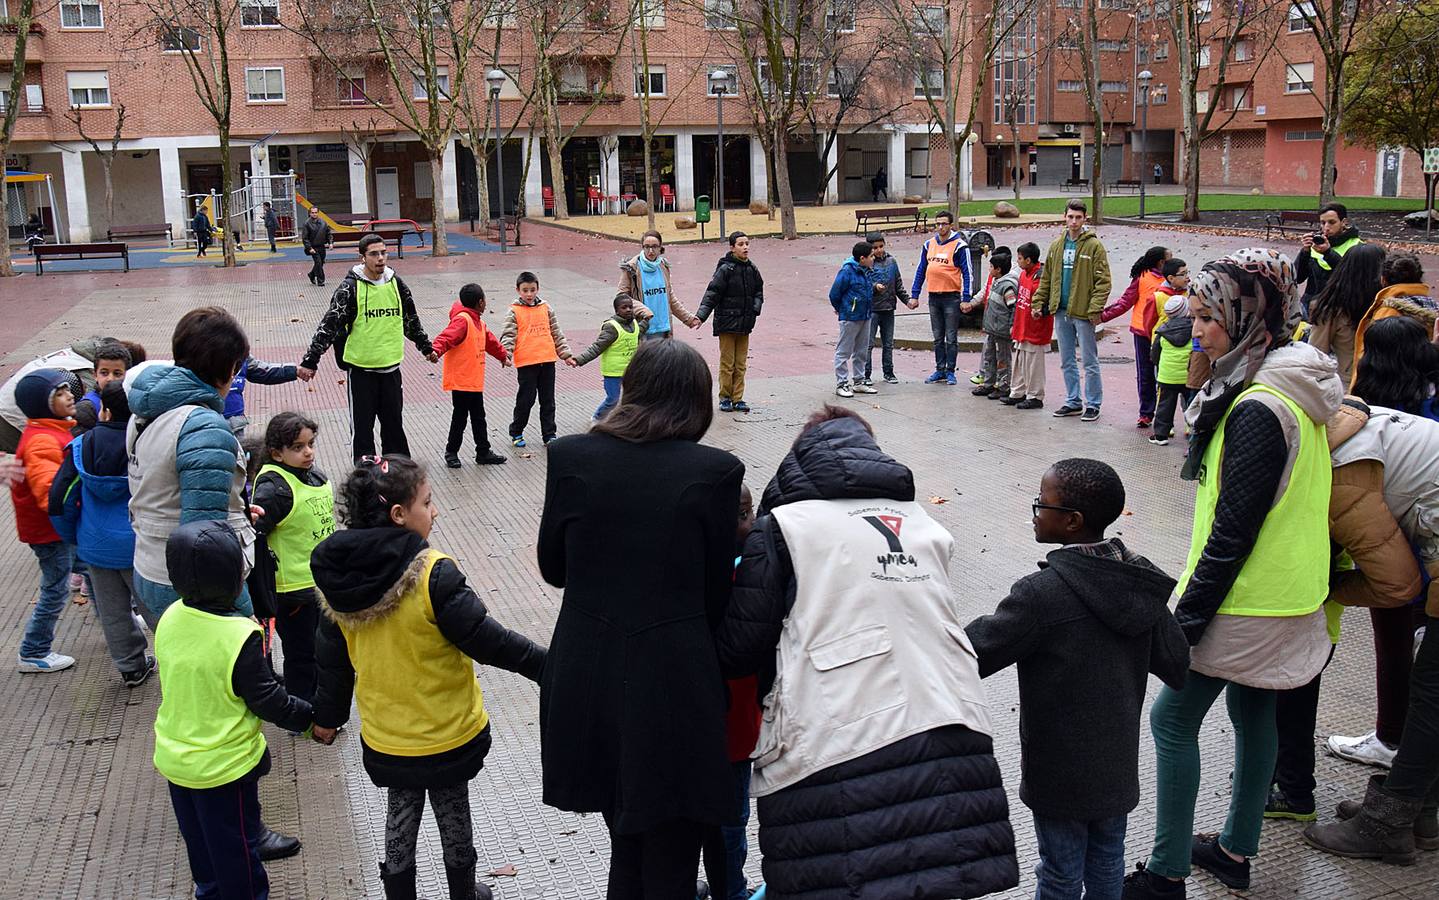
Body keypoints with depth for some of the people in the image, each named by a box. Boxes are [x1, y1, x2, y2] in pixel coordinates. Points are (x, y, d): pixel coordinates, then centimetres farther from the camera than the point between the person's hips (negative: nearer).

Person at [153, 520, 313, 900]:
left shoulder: (170, 618, -9)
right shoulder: (241, 636, -29)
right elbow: (268, 700, -20)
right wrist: (311, 718, -5)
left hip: (174, 758, 7)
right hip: (224, 765, -6)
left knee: (199, 838, 26)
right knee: (236, 847, 13)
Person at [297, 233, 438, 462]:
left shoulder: (396, 284, 4)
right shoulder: (350, 287, -11)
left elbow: (411, 320, 20)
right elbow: (329, 325, -14)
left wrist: (426, 347, 29)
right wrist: (310, 361, -20)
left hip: (391, 367, 4)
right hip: (360, 368, -4)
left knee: (394, 423, 13)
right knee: (362, 426, 4)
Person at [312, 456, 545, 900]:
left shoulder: (339, 579, -8)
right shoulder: (433, 575, -27)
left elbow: (333, 659, 3)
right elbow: (486, 639, -23)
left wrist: (327, 717, 18)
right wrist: (547, 664, -12)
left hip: (385, 741, 4)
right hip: (447, 734, -3)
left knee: (401, 818, 21)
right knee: (453, 815, 19)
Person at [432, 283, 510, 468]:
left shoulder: (478, 322, 16)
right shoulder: (462, 320, -16)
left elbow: (490, 341, 33)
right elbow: (447, 337, -31)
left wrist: (503, 355, 47)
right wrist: (437, 350, -49)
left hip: (475, 382, 9)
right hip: (460, 381, -9)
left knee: (478, 417, 14)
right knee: (460, 417, 0)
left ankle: (483, 452, 22)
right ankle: (451, 453, 12)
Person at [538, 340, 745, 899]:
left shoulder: (570, 456, -4)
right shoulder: (716, 471, -11)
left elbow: (553, 566, 6)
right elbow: (717, 592, -4)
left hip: (587, 681, 3)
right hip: (674, 686, -3)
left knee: (626, 845, 24)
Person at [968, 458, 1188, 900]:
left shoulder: (1042, 594, -26)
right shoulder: (1140, 580, -5)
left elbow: (973, 655, -21)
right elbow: (1176, 665, 4)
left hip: (1062, 773, -6)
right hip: (1118, 764, 6)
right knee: (1108, 861, 22)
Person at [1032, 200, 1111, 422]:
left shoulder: (1094, 246, -7)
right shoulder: (1056, 245, 10)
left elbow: (1103, 281, -11)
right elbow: (1046, 277, 16)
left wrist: (1095, 308, -18)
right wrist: (1039, 302, 8)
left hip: (1083, 312, -6)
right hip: (1061, 312, 6)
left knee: (1089, 361, 1)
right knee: (1066, 361, 13)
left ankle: (1093, 404, 9)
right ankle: (1073, 402, 23)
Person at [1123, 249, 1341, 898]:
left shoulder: (1258, 410, -25)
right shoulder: (1296, 389, 6)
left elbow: (1234, 530, -24)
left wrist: (1188, 618, -18)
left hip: (1245, 603, -10)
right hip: (1286, 597, 10)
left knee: (1173, 720, 0)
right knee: (1253, 715, 18)